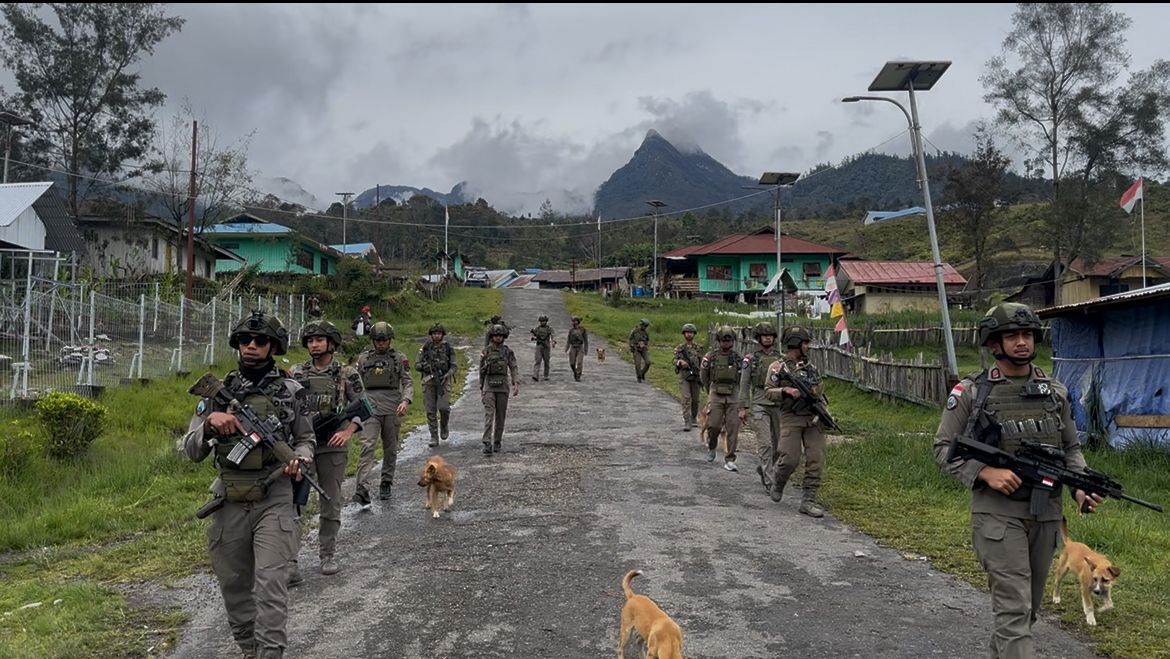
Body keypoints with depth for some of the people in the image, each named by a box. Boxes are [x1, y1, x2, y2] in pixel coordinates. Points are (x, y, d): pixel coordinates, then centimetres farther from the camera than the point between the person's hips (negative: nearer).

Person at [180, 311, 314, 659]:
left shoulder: (291, 391, 0)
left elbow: (305, 439, 11)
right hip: (229, 503, 3)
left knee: (270, 586, -11)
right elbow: (191, 451, 3)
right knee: (234, 586, 14)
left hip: (274, 501, -3)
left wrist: (300, 458, -12)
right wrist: (209, 421, -16)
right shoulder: (218, 391, 4)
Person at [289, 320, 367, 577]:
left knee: (331, 503, 7)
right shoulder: (296, 373, 7)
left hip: (332, 446, -1)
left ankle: (328, 554, 21)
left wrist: (347, 432, -12)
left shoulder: (347, 374, 1)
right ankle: (288, 561, -4)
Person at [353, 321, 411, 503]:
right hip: (370, 408, 0)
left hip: (392, 408, 0)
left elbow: (408, 383, 0)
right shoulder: (363, 358, 9)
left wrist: (405, 400, -18)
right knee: (367, 447, -15)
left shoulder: (399, 358, 5)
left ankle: (386, 484, 26)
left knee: (390, 449, 10)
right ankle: (363, 489, -23)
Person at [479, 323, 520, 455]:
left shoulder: (508, 352, 2)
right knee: (489, 415, -12)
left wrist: (516, 384, -18)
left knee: (500, 416, 8)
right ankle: (487, 444, -18)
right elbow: (482, 370, 13)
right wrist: (481, 387, 17)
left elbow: (514, 369, -5)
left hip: (503, 387, 1)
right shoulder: (485, 351, 3)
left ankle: (497, 442, 23)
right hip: (489, 387, -1)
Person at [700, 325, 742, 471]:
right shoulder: (710, 357, -1)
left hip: (733, 396, 1)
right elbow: (703, 375, 13)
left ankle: (729, 460, 1)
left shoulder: (738, 357, 2)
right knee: (714, 425, -7)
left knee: (733, 427, -5)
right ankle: (711, 447, 25)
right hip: (715, 395, -1)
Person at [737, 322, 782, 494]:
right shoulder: (750, 359, 1)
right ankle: (769, 482, -5)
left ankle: (763, 468, 34)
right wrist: (743, 408, -4)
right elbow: (744, 385, 1)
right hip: (759, 404, -4)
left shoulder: (780, 359, 10)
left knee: (778, 444, 10)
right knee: (765, 444, -9)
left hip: (778, 404, 4)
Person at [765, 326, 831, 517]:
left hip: (813, 419, 5)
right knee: (790, 460, -11)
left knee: (816, 460, -4)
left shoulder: (811, 367, 15)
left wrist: (824, 411, 6)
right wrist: (786, 390, -22)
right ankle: (777, 485, 20)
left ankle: (808, 501, 1)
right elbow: (769, 392, -6)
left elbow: (820, 392, 20)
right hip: (791, 419, -5)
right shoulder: (778, 367, -1)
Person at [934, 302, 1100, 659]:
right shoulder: (971, 392, -5)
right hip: (998, 513, -5)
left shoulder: (1056, 392, 8)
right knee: (1014, 607, -9)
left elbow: (1071, 448, 14)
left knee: (1028, 607, 16)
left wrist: (1081, 486, -5)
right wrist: (986, 472, -19)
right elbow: (944, 448, -4)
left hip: (1047, 515, 5)